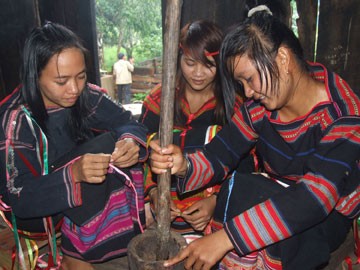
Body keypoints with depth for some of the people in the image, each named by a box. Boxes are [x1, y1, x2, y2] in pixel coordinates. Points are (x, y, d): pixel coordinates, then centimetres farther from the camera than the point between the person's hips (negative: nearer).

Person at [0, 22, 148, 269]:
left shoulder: (85, 95, -12)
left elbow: (125, 121, -13)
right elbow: (20, 199, -27)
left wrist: (130, 140, -38)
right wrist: (73, 174, -46)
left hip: (83, 193, 5)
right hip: (31, 209, -5)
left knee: (117, 144, -19)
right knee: (105, 144, -28)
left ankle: (130, 225, -6)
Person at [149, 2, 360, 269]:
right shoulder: (258, 108, -7)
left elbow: (315, 198, -34)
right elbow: (218, 155, -10)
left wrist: (224, 238, -41)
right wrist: (184, 165, -35)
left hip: (330, 214, -4)